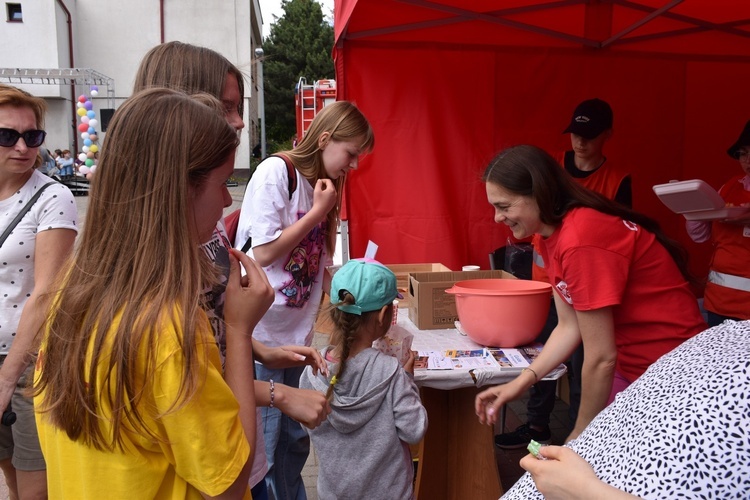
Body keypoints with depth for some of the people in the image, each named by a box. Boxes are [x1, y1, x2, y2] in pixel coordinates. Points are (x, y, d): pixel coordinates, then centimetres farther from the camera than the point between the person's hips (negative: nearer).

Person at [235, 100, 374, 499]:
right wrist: (318, 211, -13)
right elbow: (263, 254, -17)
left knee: (294, 440, 17)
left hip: (296, 334, 7)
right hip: (262, 333, -7)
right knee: (262, 446, 5)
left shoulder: (322, 186, 10)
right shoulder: (275, 171, -12)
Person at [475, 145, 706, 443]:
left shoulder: (581, 239, -28)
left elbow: (600, 357, -23)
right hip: (629, 366, 7)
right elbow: (568, 327, 4)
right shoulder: (552, 235, 0)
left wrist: (580, 437, -11)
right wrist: (520, 383, -6)